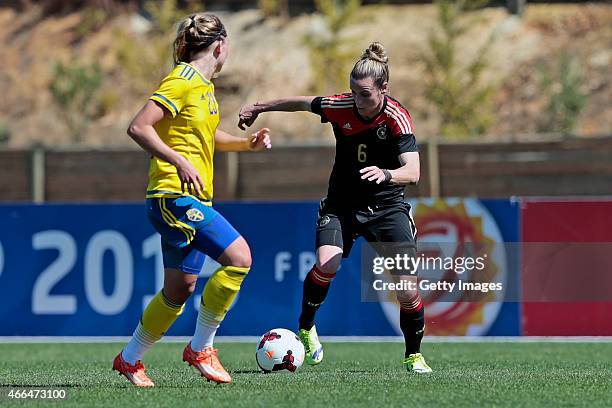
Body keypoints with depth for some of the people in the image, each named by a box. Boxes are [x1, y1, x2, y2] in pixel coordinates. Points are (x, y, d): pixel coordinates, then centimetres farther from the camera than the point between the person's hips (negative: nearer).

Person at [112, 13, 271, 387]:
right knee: (239, 256, -21)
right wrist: (179, 162, -26)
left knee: (180, 289, 13)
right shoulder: (182, 81, -12)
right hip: (175, 196, -10)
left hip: (193, 199, 10)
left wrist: (247, 144, 17)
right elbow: (138, 128, -19)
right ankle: (200, 349, -11)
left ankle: (130, 360, 27)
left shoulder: (204, 85, 17)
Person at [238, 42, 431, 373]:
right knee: (327, 264, -27)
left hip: (387, 206, -1)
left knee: (408, 288, -10)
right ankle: (305, 328, -2)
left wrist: (386, 174, -53)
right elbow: (302, 103, 8)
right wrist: (259, 107, 18)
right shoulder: (339, 107, -13)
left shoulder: (397, 118, -21)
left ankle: (414, 356, 13)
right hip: (341, 205, 1)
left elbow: (413, 171, -32)